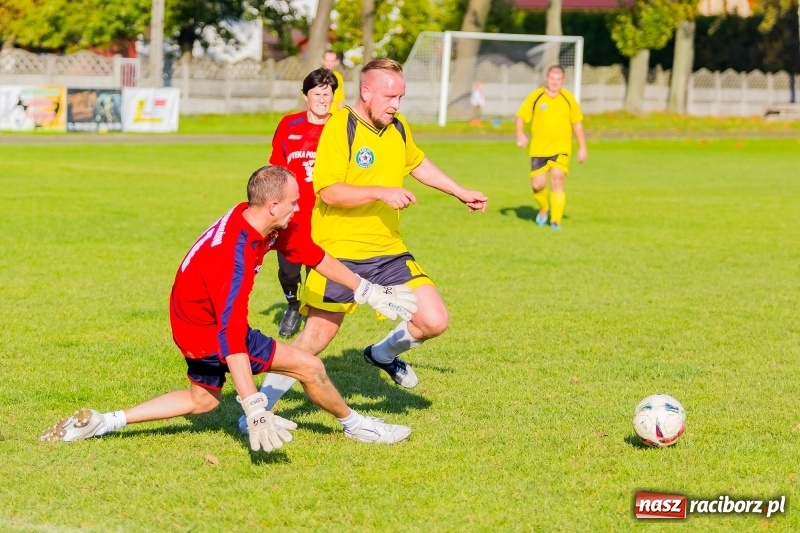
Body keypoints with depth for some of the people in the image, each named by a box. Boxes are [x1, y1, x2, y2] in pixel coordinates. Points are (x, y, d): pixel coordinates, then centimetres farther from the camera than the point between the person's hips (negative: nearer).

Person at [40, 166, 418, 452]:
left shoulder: (262, 220, -11)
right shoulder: (233, 256, -37)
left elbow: (313, 255, 5)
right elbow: (232, 335, -41)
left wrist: (369, 292, 11)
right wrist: (254, 409, -44)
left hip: (197, 320, 9)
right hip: (207, 331, -9)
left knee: (203, 400, 27)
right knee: (309, 367, -8)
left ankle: (100, 423, 20)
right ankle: (354, 425, 19)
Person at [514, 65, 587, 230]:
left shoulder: (568, 98, 3)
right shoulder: (535, 97, -2)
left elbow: (577, 123, 10)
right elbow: (521, 117, 0)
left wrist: (582, 148, 8)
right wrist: (520, 134, -19)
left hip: (561, 148, 0)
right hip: (538, 148, 0)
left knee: (557, 181, -15)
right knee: (538, 185, -2)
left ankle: (556, 220, -9)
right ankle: (544, 208, 31)